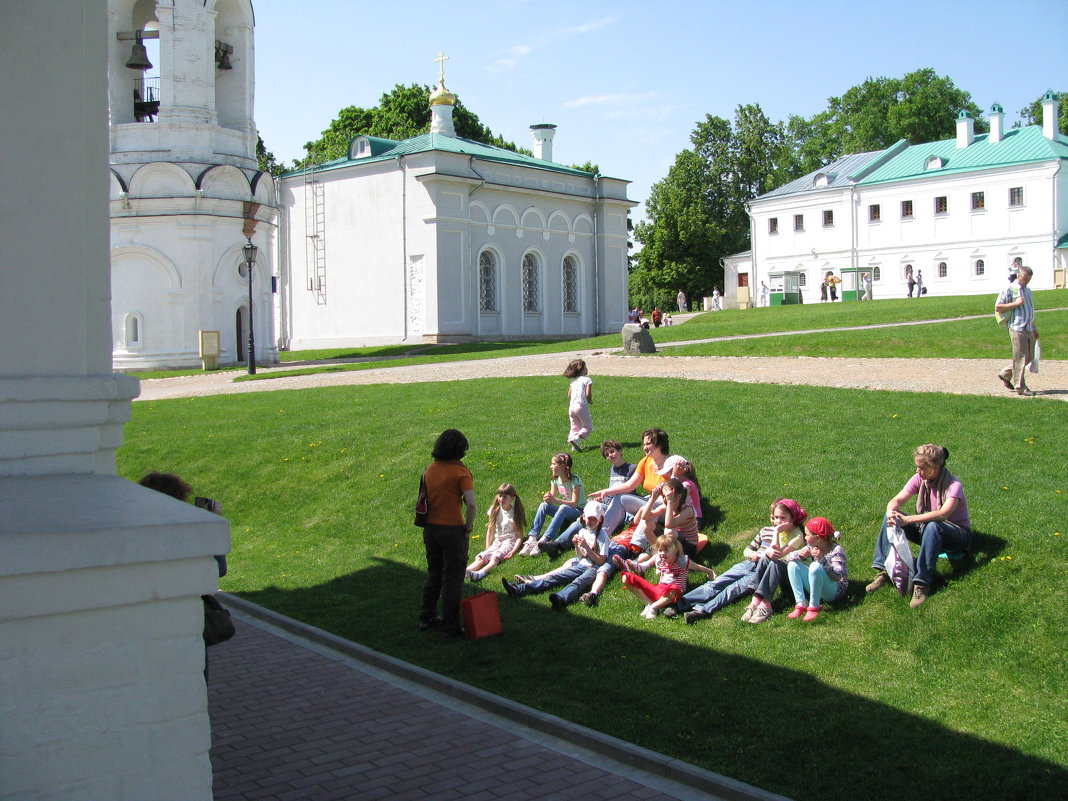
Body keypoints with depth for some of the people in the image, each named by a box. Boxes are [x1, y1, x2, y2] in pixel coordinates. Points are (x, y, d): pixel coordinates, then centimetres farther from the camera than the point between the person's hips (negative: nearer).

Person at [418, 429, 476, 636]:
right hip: (452, 529, -6)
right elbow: (471, 504, -22)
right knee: (452, 579, 5)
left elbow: (423, 498, 11)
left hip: (430, 528, 6)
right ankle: (450, 625, 12)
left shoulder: (429, 469, 5)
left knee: (433, 574, 21)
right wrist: (468, 526, -10)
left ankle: (426, 618, 29)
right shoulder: (460, 471, -14)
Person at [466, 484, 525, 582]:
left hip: (510, 541, -4)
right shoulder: (495, 510, 7)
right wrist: (487, 548, 3)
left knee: (495, 557, -34)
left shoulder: (516, 513, -3)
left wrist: (513, 551, -19)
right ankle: (464, 572, -46)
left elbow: (519, 536, -4)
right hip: (497, 541, 4)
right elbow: (490, 530, 12)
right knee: (481, 557, -24)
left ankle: (481, 573, -59)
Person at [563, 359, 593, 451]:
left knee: (575, 427, 14)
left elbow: (569, 395, 12)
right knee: (588, 426, 3)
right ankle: (577, 438, -19)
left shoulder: (573, 381, 16)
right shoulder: (588, 380, -3)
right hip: (582, 406, -6)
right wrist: (590, 401, 8)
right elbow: (588, 394, -12)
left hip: (571, 406, 6)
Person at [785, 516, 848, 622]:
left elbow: (838, 576, -27)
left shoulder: (837, 550, -16)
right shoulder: (811, 547, 3)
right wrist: (799, 554, -22)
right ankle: (800, 604, -18)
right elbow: (788, 558, -1)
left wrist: (822, 559, -37)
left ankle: (814, 606, -23)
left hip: (835, 591, -7)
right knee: (792, 565, -8)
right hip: (815, 588, 7)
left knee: (816, 566, -33)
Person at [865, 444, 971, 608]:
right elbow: (897, 500, -13)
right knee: (890, 517, -15)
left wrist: (908, 519, -44)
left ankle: (922, 583, -39)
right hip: (925, 530, 6)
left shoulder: (954, 485, -22)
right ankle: (884, 571, -21)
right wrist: (892, 513, -37)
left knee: (933, 526, -39)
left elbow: (943, 514, -38)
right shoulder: (919, 479, -6)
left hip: (958, 535, -6)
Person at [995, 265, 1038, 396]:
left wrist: (1034, 328, 25)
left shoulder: (1028, 290, 20)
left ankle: (1005, 374, 23)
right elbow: (997, 307, -9)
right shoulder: (1009, 290, -4)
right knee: (1020, 358, -7)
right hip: (1017, 328, -8)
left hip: (1029, 329, 8)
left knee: (1029, 357, 10)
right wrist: (1016, 304, -15)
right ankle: (1020, 387, -3)